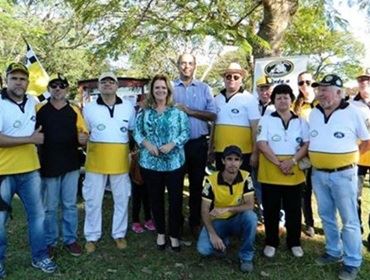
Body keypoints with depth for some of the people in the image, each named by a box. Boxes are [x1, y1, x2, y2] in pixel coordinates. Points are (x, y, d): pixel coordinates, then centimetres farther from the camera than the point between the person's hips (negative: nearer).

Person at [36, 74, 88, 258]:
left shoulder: (75, 111, 5)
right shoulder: (39, 109, 0)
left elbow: (83, 135, 7)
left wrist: (83, 139, -15)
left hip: (71, 165, 2)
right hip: (48, 165, -2)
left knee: (70, 205, 11)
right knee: (49, 207, 8)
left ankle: (70, 240, 24)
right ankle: (50, 242, 22)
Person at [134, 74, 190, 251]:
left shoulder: (178, 111, 1)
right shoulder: (144, 112, 5)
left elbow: (186, 132, -2)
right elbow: (137, 132, 5)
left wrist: (172, 144, -16)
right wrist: (147, 144, -13)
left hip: (174, 162, -1)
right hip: (150, 162, 2)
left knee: (175, 199, 3)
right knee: (156, 198, 12)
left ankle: (174, 235, 20)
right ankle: (160, 233, 30)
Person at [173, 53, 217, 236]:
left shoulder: (204, 88, 6)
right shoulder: (170, 87, 4)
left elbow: (213, 115, -4)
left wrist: (190, 111, -13)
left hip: (198, 143, 1)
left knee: (197, 184, 10)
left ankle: (195, 223, 24)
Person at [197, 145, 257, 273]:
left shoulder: (245, 178, -15)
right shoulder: (211, 181, -19)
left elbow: (250, 205, -19)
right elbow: (205, 212, -15)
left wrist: (226, 209, -33)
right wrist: (213, 234, -27)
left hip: (237, 220, 1)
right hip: (217, 221, 0)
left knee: (251, 216, -33)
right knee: (203, 249, -25)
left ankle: (246, 257, -11)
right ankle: (223, 241, 11)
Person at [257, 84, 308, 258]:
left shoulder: (301, 122, 7)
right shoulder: (266, 120, 1)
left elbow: (307, 144, 2)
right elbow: (262, 144, -8)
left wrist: (292, 161, -14)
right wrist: (278, 163, -15)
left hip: (294, 172, 2)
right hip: (270, 171, -1)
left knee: (293, 209, 9)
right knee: (271, 209, 7)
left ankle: (294, 243, 25)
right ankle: (271, 242, 21)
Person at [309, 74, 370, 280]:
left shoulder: (352, 112, -8)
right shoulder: (314, 113, 6)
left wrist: (349, 156, -2)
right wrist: (313, 156, 6)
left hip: (343, 174, -5)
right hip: (318, 174, 6)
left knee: (349, 220, 3)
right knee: (326, 216, 16)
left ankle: (352, 262, 15)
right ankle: (334, 252, 33)